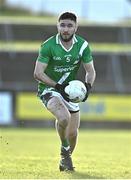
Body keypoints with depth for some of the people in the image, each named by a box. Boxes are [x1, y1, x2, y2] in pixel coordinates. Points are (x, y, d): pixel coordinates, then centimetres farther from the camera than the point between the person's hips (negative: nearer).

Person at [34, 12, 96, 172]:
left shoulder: (82, 45, -7)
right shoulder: (48, 46, -17)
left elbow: (90, 71, 0)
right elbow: (38, 73, -18)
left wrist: (88, 85, -21)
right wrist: (58, 86, -28)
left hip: (70, 90, 4)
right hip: (49, 88, -4)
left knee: (73, 133, 6)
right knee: (64, 117, -32)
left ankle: (65, 161, 35)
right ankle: (65, 150, -5)